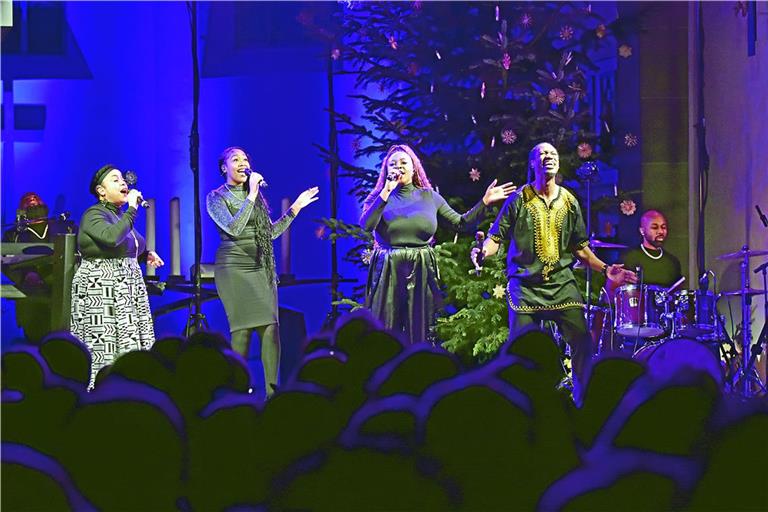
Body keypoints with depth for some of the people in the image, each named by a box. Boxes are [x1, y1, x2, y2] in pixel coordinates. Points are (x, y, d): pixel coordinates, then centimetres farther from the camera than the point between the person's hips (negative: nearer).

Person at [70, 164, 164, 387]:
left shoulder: (121, 214, 15)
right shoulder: (93, 215, -10)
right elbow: (111, 238, -31)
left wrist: (146, 254, 9)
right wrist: (132, 209, -21)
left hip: (127, 288, 8)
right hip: (101, 291, -8)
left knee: (131, 345, 3)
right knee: (104, 349, -10)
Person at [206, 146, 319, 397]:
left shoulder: (256, 195, 17)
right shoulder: (216, 197, -1)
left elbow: (271, 232, 19)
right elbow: (234, 228, -16)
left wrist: (296, 207, 17)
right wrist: (251, 196, -16)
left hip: (261, 267, 5)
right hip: (234, 267, -5)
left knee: (271, 327, -7)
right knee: (243, 328, -11)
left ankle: (273, 391, -7)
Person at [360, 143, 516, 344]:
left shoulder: (430, 197, 11)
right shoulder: (379, 197, 5)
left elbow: (461, 223, 10)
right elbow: (366, 225, -14)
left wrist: (485, 202, 0)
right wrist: (387, 192, -14)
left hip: (420, 274, 2)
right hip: (388, 273, -2)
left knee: (419, 338, 4)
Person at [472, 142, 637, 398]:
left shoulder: (569, 202, 10)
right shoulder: (519, 199, 0)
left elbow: (580, 247, 16)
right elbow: (496, 237, -1)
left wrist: (604, 269, 5)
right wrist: (482, 252, -23)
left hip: (562, 283, 3)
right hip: (525, 285, -3)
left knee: (583, 342, -5)